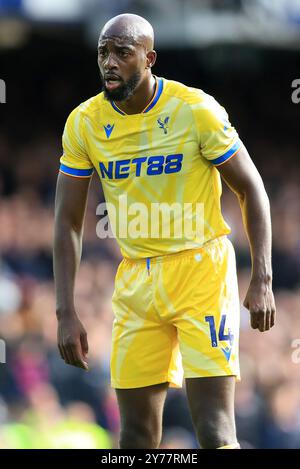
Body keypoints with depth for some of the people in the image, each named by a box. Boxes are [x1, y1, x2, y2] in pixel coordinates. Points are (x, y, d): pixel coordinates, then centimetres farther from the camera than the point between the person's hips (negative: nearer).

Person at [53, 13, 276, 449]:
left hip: (201, 270, -4)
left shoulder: (196, 110, -12)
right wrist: (67, 313, -2)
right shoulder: (84, 123, -1)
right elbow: (68, 222, 4)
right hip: (136, 281, 4)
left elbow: (251, 190, -4)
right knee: (137, 435, 6)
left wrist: (262, 280, -11)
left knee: (215, 431, -12)